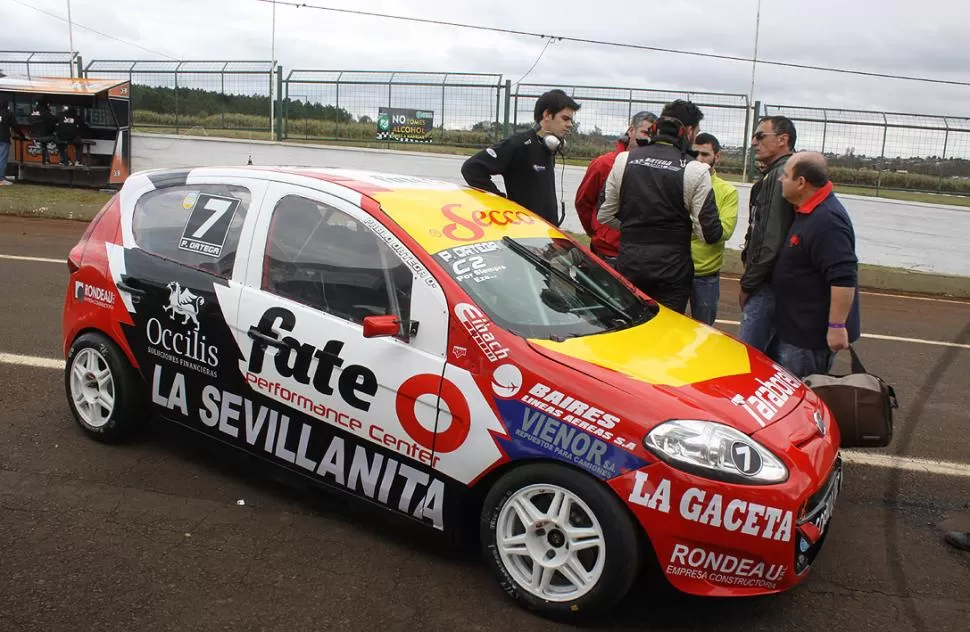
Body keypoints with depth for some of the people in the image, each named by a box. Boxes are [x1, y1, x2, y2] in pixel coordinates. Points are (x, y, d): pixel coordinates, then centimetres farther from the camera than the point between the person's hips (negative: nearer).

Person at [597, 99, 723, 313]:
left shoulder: (624, 159, 0)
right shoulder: (695, 170, -10)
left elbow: (605, 216, 6)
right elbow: (710, 233, -9)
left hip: (629, 265, 3)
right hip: (671, 272, -3)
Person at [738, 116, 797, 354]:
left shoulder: (782, 176, -16)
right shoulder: (773, 175, 17)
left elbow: (774, 241, -21)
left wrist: (748, 283, -13)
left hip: (768, 285, -10)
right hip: (769, 283, 10)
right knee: (769, 357, 16)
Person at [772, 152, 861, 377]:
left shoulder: (827, 220, -25)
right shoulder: (809, 211, 9)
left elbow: (844, 279, -30)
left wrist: (837, 326, -27)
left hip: (812, 334, -10)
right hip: (798, 327, 10)